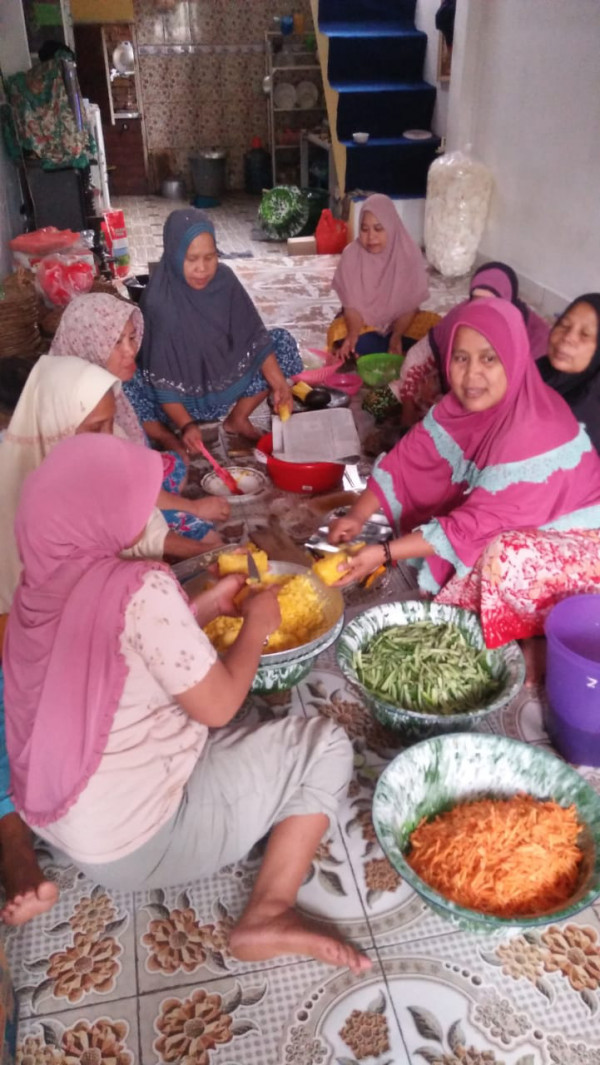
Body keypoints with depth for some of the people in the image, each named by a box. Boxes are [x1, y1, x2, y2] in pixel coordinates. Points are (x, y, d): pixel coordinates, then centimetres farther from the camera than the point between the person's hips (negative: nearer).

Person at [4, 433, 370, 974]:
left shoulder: (44, 583, -3)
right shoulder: (137, 587, -27)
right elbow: (217, 705, -18)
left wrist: (209, 605, 11)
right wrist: (257, 625, -2)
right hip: (136, 842, -8)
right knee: (325, 746, 0)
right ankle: (268, 916, -7)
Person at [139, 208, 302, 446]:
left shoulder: (223, 279, -12)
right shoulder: (159, 303, -27)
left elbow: (254, 336, -8)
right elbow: (160, 380, -24)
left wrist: (278, 382, -20)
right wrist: (187, 425, -35)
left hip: (224, 374, 5)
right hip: (187, 395, -5)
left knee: (282, 341, -5)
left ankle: (238, 418, 3)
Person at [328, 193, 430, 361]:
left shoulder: (408, 254, -12)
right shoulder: (351, 255, -13)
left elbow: (410, 305, -11)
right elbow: (352, 304, -14)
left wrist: (396, 337, -28)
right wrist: (353, 334, -34)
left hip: (399, 322, 2)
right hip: (361, 322, -2)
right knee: (361, 346, -34)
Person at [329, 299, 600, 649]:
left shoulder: (536, 432, -33)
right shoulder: (463, 404, -9)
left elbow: (477, 525, -33)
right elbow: (408, 459, -6)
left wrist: (385, 553, -33)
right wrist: (358, 516, -18)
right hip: (511, 526, 8)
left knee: (504, 558, -35)